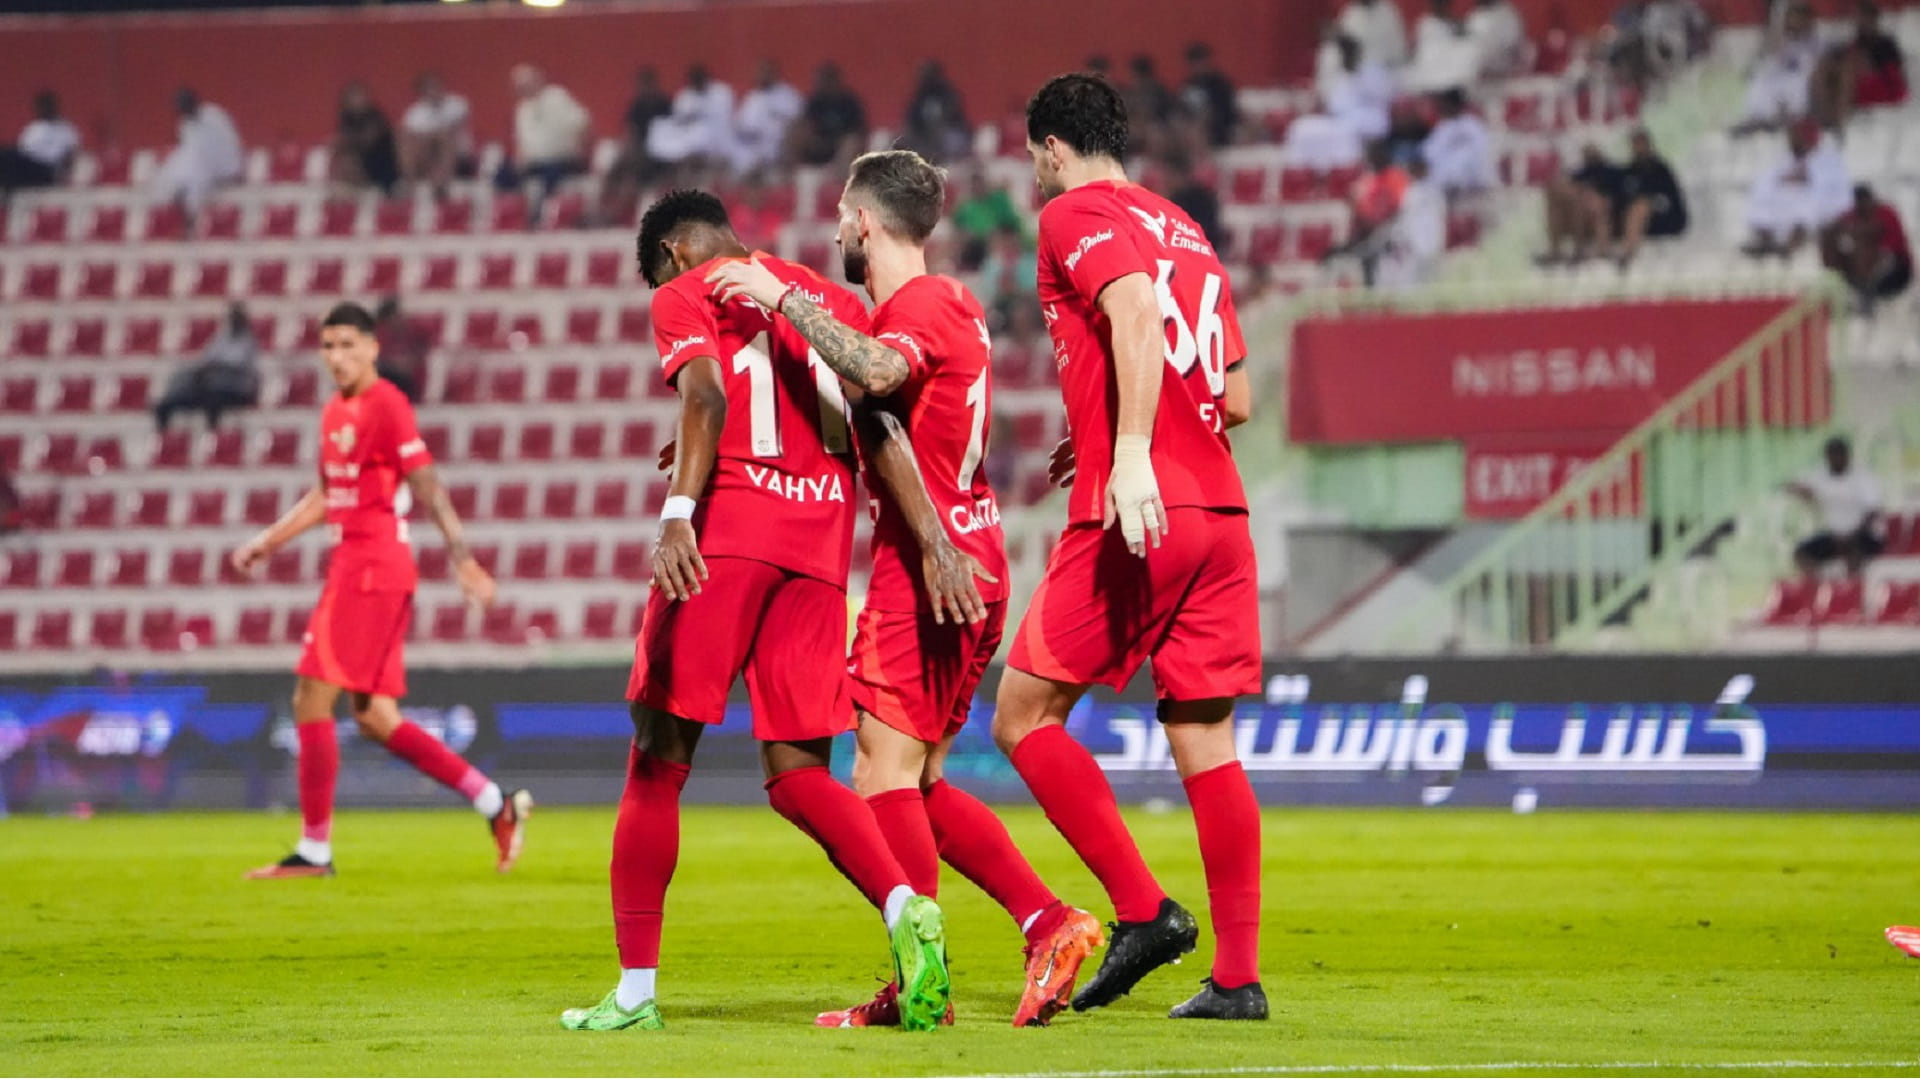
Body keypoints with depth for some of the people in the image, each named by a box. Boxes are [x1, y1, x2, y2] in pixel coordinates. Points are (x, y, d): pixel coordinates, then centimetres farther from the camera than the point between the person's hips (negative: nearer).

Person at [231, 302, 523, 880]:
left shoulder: (385, 404, -10)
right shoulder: (335, 413, 17)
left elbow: (426, 484, -15)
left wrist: (461, 556, -21)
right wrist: (266, 541, 24)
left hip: (371, 569, -9)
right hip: (350, 566, 9)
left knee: (311, 700, -8)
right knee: (374, 717, 9)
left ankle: (314, 850, -4)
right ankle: (496, 804, 12)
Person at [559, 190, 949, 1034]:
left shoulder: (687, 297, 6)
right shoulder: (835, 300, 22)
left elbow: (707, 399, -13)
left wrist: (679, 512, -23)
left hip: (727, 534, -5)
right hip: (821, 549, 5)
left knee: (658, 759, 3)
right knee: (797, 772, 5)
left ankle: (635, 988, 2)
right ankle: (904, 907, -22)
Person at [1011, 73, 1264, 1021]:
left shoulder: (1073, 216, 0)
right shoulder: (1184, 232, 22)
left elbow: (1138, 310, -20)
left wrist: (1132, 451, -29)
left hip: (1132, 517, -7)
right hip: (1220, 513, 7)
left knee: (1024, 716, 3)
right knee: (1205, 744, 7)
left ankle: (1141, 909, -6)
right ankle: (1237, 975, 3)